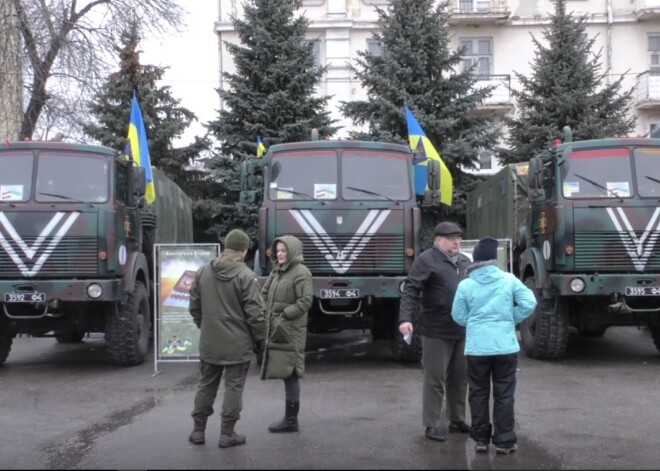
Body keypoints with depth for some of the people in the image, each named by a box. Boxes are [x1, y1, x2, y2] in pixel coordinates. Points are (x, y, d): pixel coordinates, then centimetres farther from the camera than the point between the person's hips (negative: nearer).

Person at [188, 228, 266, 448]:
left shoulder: (202, 272, 4)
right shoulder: (246, 275, -15)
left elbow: (194, 306, 11)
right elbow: (255, 313, -14)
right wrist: (259, 338, -2)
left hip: (209, 342, 5)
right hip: (237, 343, -5)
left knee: (206, 385, 15)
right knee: (233, 387, 4)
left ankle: (198, 430, 21)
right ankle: (227, 433, 8)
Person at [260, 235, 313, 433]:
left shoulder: (301, 272, -11)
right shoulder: (277, 271, 16)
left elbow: (305, 301, -17)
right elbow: (265, 293, 21)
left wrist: (284, 315, -19)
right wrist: (266, 312, 5)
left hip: (291, 331, -8)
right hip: (277, 330, 9)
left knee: (290, 374, -5)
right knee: (286, 374, 12)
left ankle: (291, 419, 1)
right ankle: (289, 418, 19)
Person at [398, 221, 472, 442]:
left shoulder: (465, 261, 14)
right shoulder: (427, 260, -7)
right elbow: (411, 290, -14)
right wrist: (405, 318, -25)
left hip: (463, 330, 6)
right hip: (437, 331, -6)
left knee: (459, 377, 13)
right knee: (434, 379, 0)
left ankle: (457, 420, 26)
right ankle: (432, 425, 8)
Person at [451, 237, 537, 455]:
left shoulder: (465, 285, -4)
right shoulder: (509, 280, -3)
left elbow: (459, 316, 3)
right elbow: (529, 303, -5)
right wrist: (511, 319, 9)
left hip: (476, 348, 0)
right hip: (505, 346, 0)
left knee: (478, 394, 12)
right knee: (504, 395, 7)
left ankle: (481, 439, 17)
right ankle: (504, 441, 10)